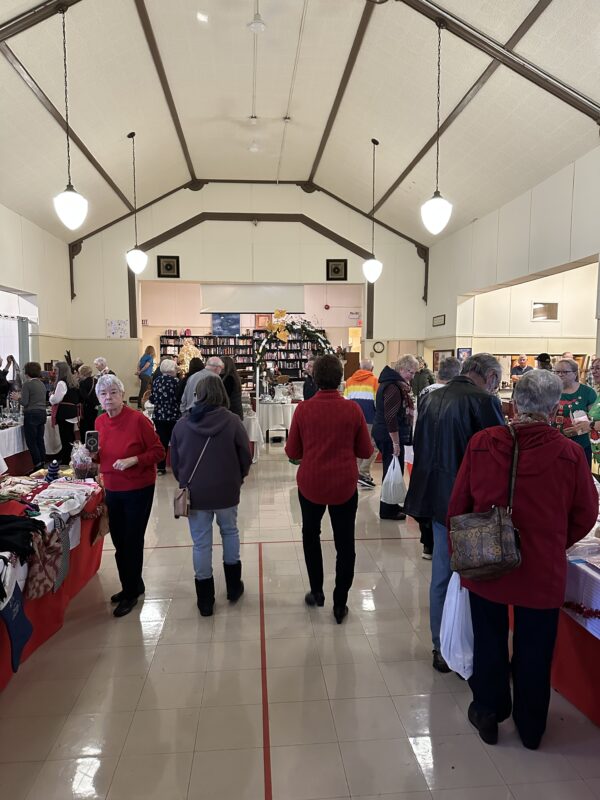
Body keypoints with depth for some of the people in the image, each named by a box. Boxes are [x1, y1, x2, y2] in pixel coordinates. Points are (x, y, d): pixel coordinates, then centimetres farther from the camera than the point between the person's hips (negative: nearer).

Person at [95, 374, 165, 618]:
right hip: (112, 489, 6)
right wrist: (94, 454, -5)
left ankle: (130, 593, 24)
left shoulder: (138, 419, -17)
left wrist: (133, 460, -26)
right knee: (119, 541, 16)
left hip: (138, 489, -6)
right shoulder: (99, 422, 2)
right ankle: (133, 585, 37)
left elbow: (158, 451, -14)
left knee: (132, 542, 5)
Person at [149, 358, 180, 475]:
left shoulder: (156, 381, 4)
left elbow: (152, 399, 7)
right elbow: (178, 398, -13)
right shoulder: (174, 381, -11)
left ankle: (161, 467, 12)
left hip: (158, 416, 5)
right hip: (172, 416, -4)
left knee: (161, 441, 9)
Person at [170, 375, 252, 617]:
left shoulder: (182, 423, -4)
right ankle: (233, 587, 32)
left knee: (201, 543, 10)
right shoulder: (232, 421, -11)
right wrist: (237, 479, 13)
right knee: (230, 532, 22)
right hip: (226, 490, -1)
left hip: (194, 492, 1)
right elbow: (246, 457, -5)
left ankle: (205, 600, 21)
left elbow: (174, 461, 4)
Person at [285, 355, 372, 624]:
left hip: (311, 483, 1)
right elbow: (365, 451, -3)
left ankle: (317, 592, 30)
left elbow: (292, 452, -4)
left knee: (310, 534, 24)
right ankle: (340, 603, 20)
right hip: (344, 485, 0)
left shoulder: (303, 410, -11)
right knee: (345, 544, 13)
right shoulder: (352, 410, -11)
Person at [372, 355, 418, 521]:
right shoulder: (393, 387, -19)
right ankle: (387, 511, 7)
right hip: (390, 437, -10)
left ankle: (390, 506, 27)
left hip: (388, 436, 10)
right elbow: (390, 418, -24)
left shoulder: (395, 384, 14)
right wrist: (396, 443, -22)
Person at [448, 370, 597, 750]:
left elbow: (458, 505, -6)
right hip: (543, 570, 0)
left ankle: (488, 712, 39)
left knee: (490, 642, 21)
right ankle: (531, 726, 39)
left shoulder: (482, 443, -15)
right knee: (534, 649, 20)